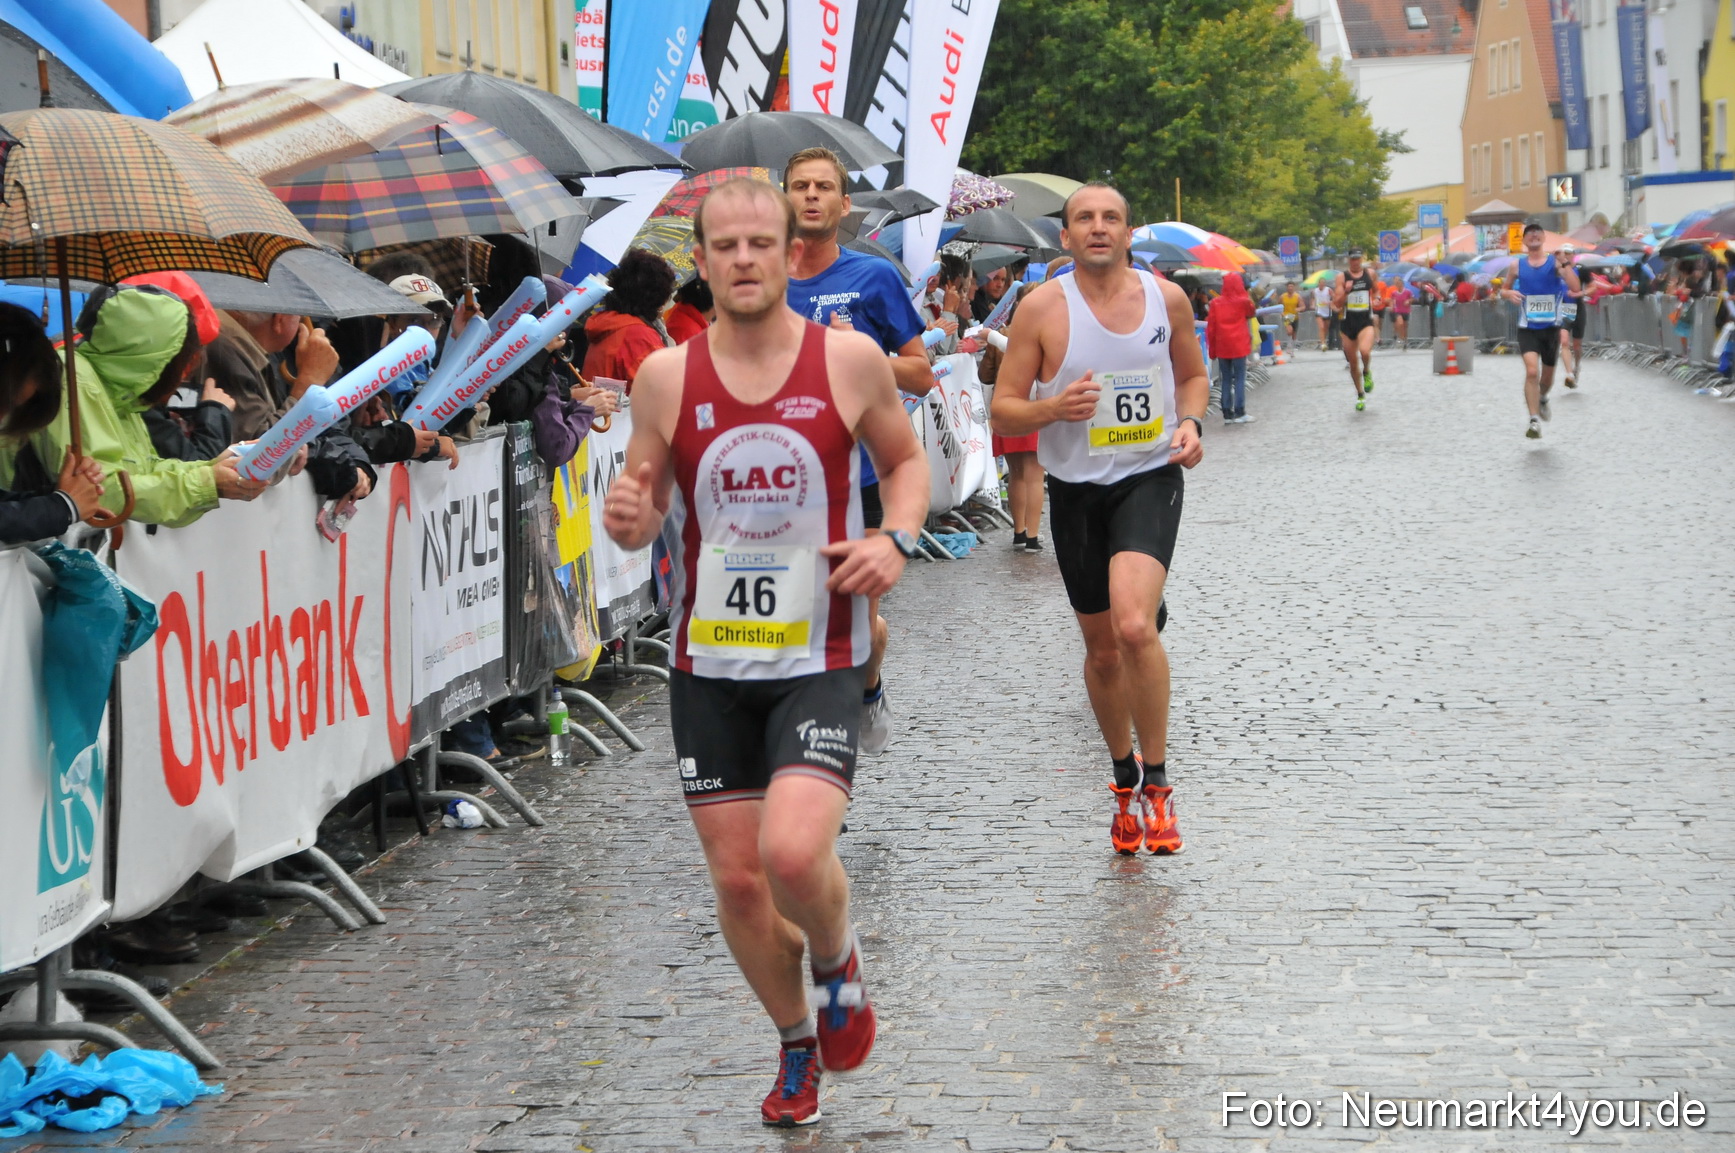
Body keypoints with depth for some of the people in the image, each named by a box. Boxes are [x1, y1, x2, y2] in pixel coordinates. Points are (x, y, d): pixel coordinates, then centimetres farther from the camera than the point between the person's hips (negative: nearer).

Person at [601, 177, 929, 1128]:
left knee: (794, 853, -22)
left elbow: (905, 459, 12)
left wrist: (897, 537, -8)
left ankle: (837, 962, 14)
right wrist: (626, 520, -17)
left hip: (818, 661, -2)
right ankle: (797, 1044, 32)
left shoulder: (850, 360, -5)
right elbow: (643, 511, 7)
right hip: (707, 665, 2)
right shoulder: (666, 377, -2)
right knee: (737, 882, 6)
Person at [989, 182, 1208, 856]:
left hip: (1150, 479, -1)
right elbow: (1003, 410, -3)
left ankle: (1157, 783, -10)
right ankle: (1126, 779, 35)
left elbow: (1193, 375, 18)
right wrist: (1053, 408, -23)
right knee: (1101, 646, 11)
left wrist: (1190, 422, -3)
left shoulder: (1166, 298, 0)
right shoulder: (1042, 308, -6)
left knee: (1134, 624, -24)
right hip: (1076, 490, 1)